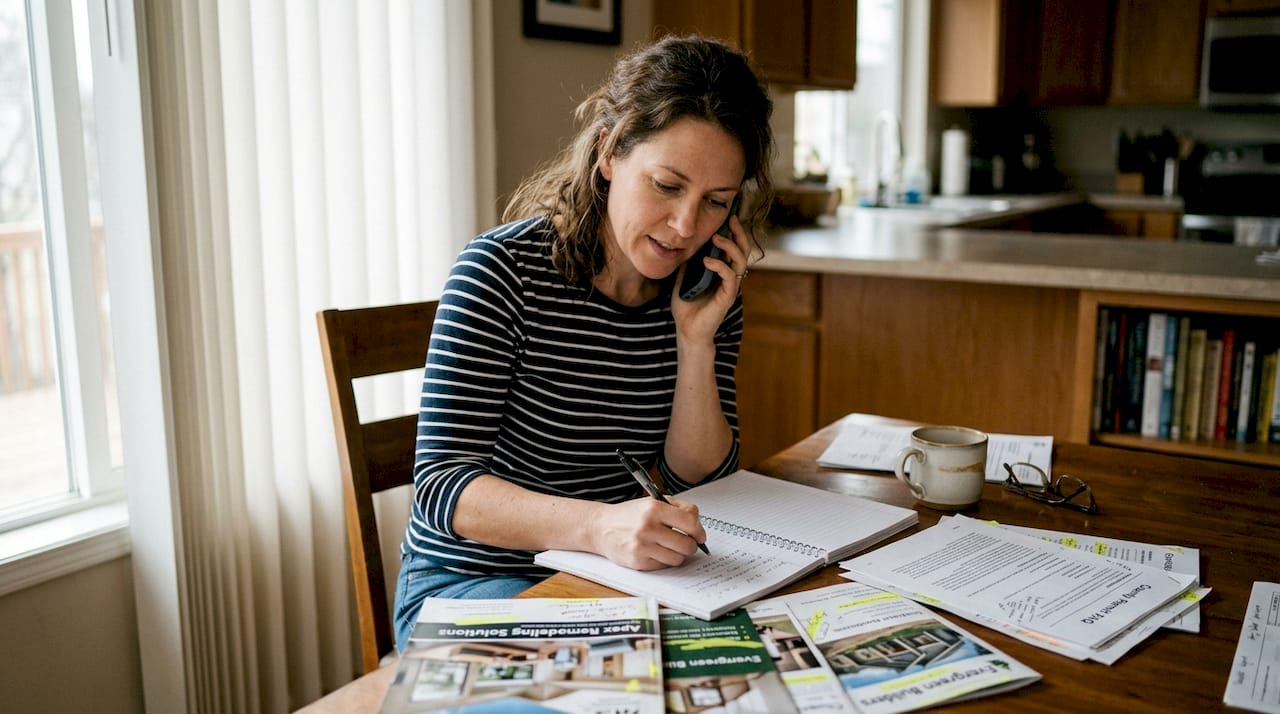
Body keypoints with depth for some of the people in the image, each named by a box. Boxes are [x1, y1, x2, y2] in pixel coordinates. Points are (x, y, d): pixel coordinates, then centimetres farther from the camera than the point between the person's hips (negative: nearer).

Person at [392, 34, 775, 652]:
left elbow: (696, 483, -1)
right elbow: (442, 484, -22)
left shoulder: (708, 290, 0)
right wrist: (599, 525, -39)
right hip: (475, 580, -5)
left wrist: (696, 341, -15)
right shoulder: (501, 271, -16)